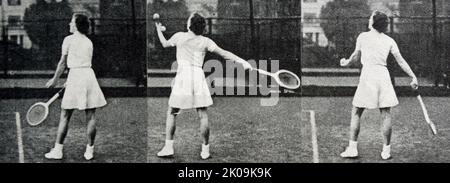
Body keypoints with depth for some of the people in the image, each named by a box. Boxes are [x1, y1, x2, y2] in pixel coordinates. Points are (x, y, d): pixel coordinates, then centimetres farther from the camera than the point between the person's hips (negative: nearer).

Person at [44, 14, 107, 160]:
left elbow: (63, 63, 3)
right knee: (91, 116, 4)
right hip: (89, 75, 5)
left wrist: (55, 80, 16)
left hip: (75, 74, -4)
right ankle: (89, 151, 9)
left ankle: (58, 150, 7)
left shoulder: (69, 40, 1)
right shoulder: (89, 42, 16)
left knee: (65, 116, 3)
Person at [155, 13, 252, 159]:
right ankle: (205, 149, 7)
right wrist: (241, 61, 0)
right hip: (198, 77, 1)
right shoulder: (205, 41, 7)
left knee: (171, 113, 11)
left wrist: (159, 30, 42)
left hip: (182, 76, 0)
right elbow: (223, 53, 1)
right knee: (203, 115, 3)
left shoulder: (179, 37, 8)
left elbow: (165, 44, 26)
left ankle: (168, 147, 9)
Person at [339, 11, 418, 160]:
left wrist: (347, 62, 31)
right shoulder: (389, 41, 8)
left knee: (356, 113, 7)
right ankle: (386, 150, 8)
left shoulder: (363, 37, 1)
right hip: (383, 76, 2)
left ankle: (352, 148, 6)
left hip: (367, 76, -2)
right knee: (386, 115, 5)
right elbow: (401, 61, 6)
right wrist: (413, 77, 10)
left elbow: (356, 56, 11)